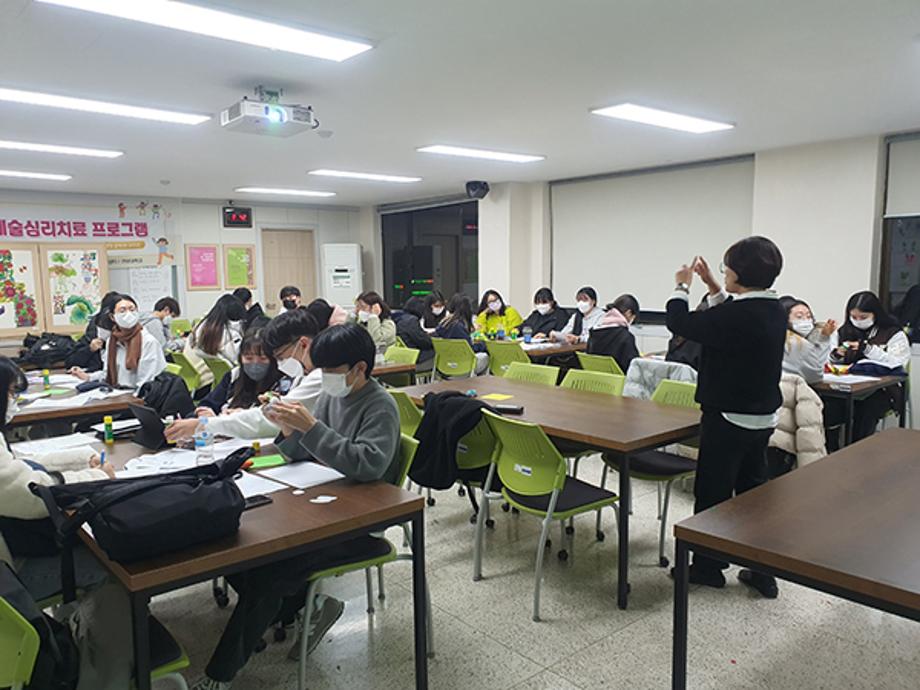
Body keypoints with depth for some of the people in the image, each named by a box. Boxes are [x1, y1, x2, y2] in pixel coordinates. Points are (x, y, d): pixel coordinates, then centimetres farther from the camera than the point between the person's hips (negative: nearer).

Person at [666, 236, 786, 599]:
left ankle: (708, 566, 22)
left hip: (728, 418, -8)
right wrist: (712, 287, 20)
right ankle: (762, 572, 25)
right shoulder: (774, 312, 3)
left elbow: (679, 323, -17)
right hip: (762, 417, 9)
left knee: (712, 491, 7)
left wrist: (681, 287, 1)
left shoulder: (738, 317, -25)